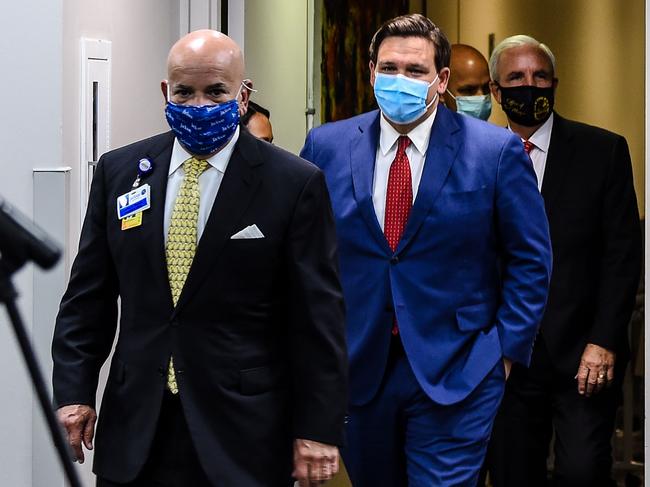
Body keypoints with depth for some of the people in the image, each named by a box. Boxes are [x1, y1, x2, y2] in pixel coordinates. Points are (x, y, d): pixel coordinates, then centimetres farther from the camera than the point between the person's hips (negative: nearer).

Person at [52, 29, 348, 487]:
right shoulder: (119, 171, 7)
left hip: (243, 435, -3)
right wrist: (74, 390, 1)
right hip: (134, 431, 3)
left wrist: (318, 429, -8)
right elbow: (89, 295, 9)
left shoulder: (296, 184, -5)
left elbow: (318, 316, -5)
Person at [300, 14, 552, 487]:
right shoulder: (326, 146, 3)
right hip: (356, 369, 3)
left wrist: (507, 347, -5)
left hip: (455, 375, -3)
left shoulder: (497, 150, -4)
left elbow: (530, 259, 0)